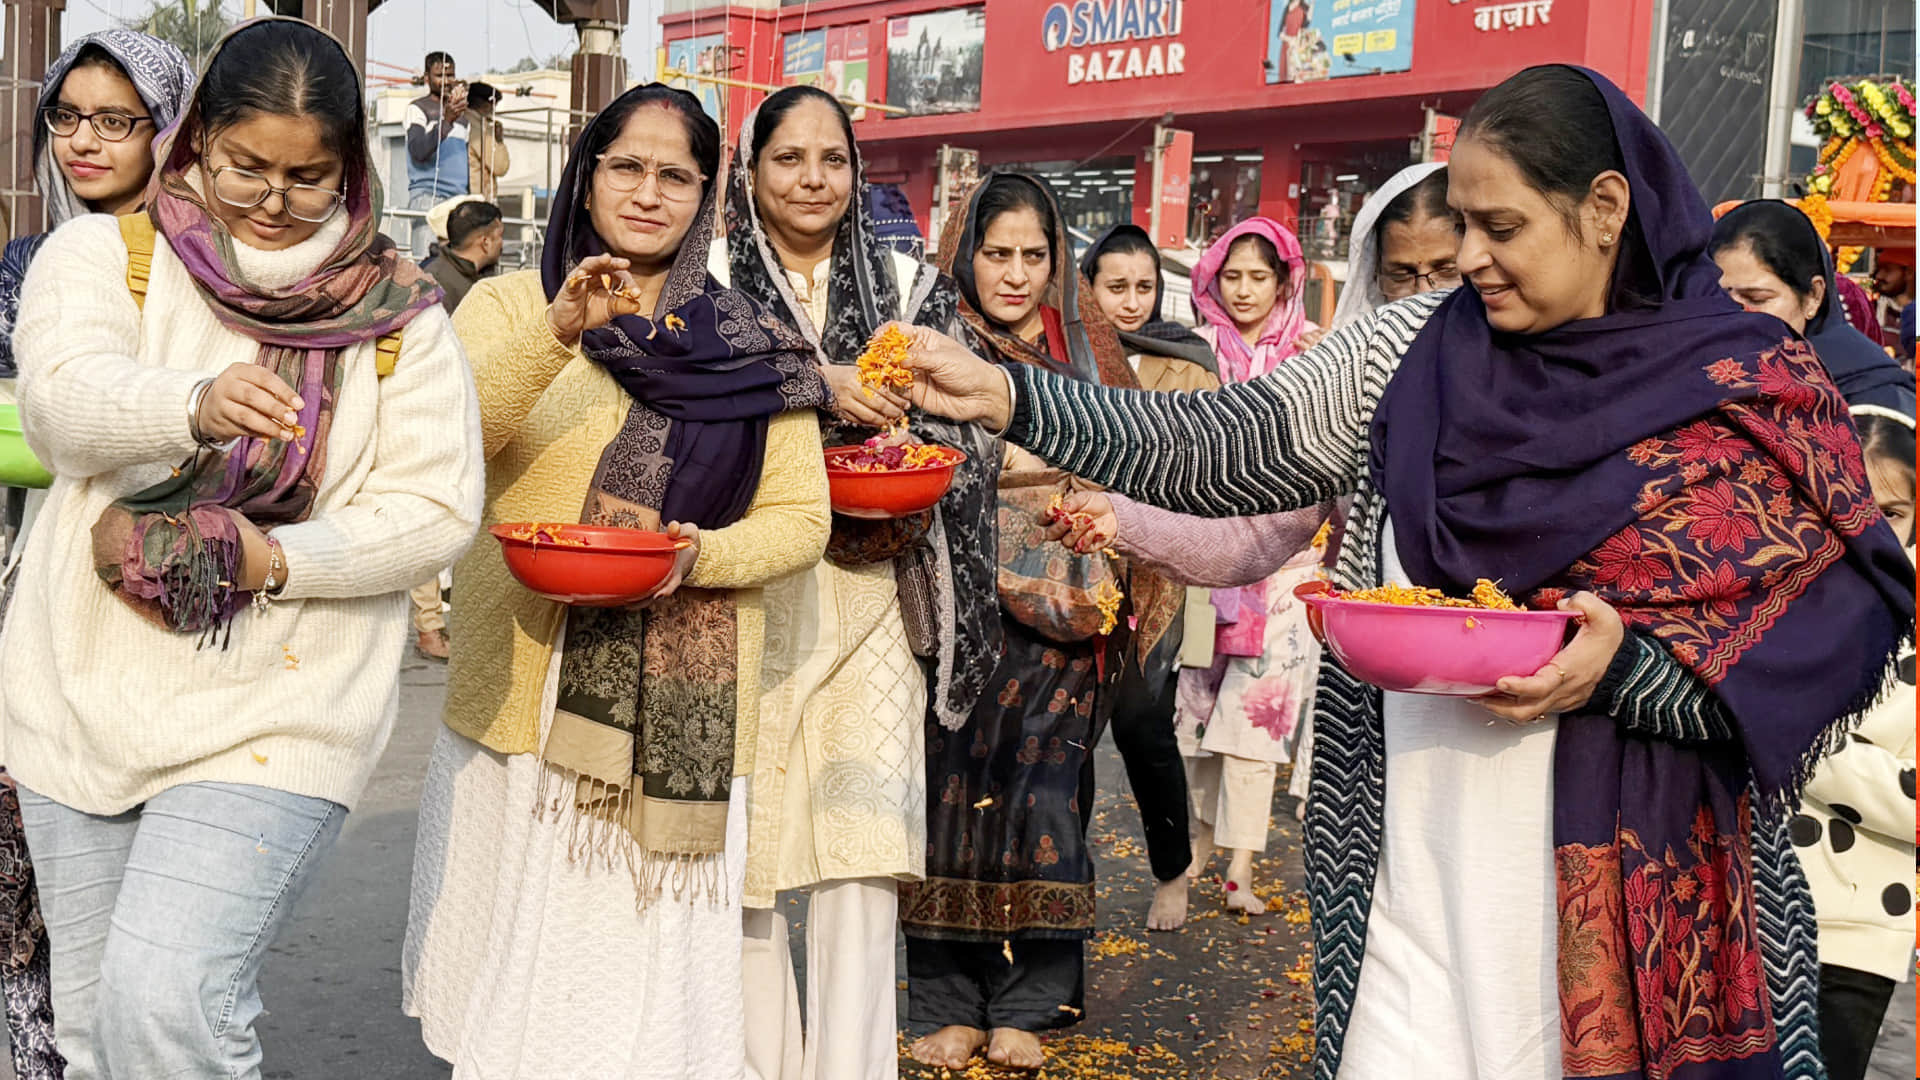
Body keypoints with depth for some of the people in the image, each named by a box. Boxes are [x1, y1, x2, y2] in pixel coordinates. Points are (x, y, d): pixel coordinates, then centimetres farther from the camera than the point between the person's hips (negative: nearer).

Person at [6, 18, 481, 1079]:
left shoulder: (396, 310, 1)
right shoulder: (101, 254, 0)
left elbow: (437, 505, -5)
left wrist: (265, 561, -17)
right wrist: (194, 404, -41)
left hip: (276, 710, -2)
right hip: (88, 695, 3)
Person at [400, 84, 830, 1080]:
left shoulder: (751, 350, 9)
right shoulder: (510, 305, 6)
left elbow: (799, 517, 5)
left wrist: (700, 556, -14)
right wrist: (555, 336, -25)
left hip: (679, 723, 1)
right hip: (522, 703, 0)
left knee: (649, 991, 3)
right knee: (515, 995, 7)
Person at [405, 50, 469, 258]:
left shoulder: (463, 115, 24)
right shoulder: (417, 109, 4)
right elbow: (418, 151, -11)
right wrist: (447, 120, -20)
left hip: (458, 196, 5)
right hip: (427, 194, -5)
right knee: (426, 259, -15)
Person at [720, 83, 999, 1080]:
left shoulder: (911, 287, 12)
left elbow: (967, 429, 11)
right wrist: (814, 383, -19)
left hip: (870, 595, 1)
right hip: (744, 592, -1)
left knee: (863, 845, -4)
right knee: (746, 836, 2)